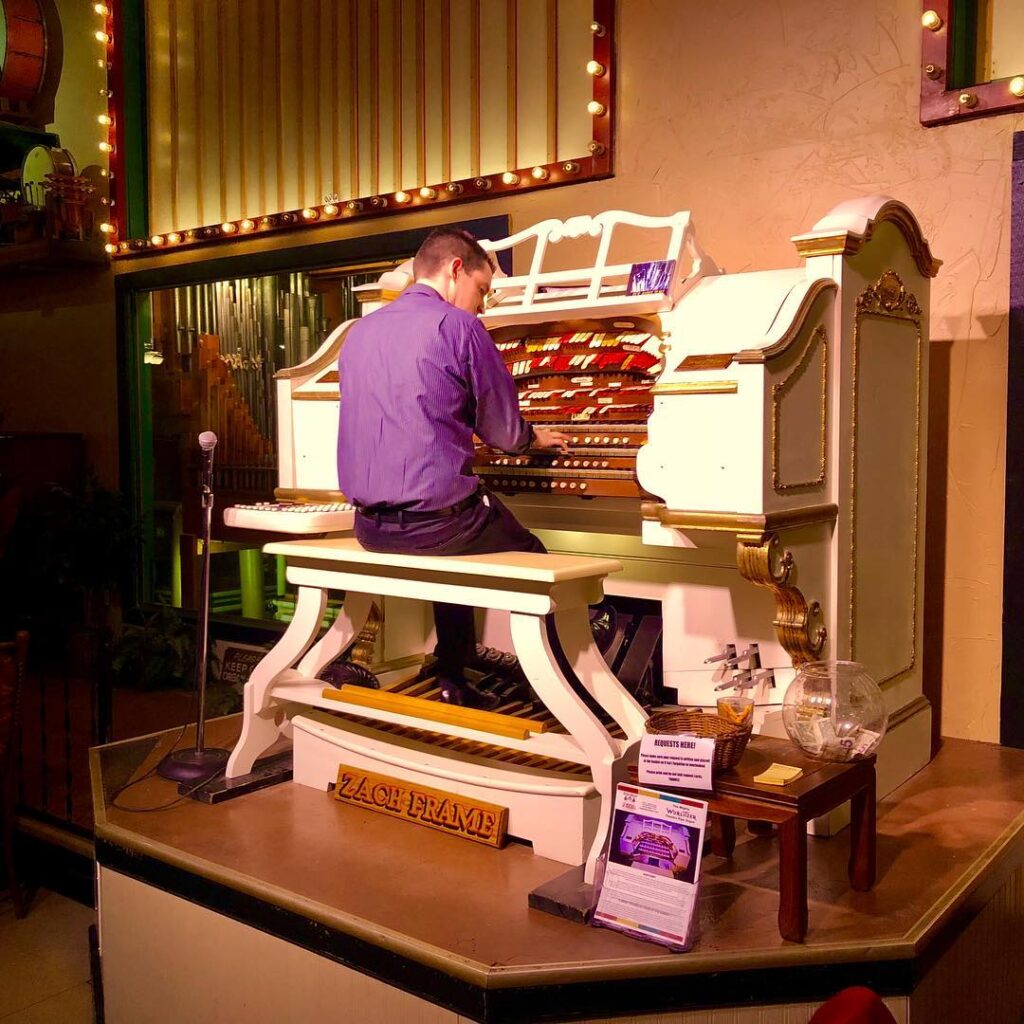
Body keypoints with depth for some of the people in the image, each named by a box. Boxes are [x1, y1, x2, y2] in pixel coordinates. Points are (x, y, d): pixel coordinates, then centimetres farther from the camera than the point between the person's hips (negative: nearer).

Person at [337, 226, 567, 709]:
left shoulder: (359, 332, 12)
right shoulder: (458, 326, -8)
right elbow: (503, 430, -3)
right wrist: (535, 437, 19)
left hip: (370, 523, 7)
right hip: (436, 516, -7)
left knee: (453, 543, 33)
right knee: (530, 555, 19)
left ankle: (454, 682, 32)